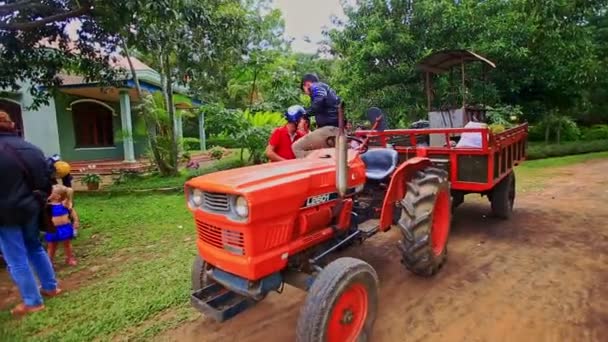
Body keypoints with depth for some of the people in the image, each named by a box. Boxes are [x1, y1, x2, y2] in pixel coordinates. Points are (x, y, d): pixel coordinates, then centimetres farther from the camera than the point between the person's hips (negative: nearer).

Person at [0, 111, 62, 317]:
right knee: (35, 248, 22)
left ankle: (32, 302, 11)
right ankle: (51, 287, 30)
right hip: (31, 209, 7)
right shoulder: (31, 149, 5)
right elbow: (46, 181, 10)